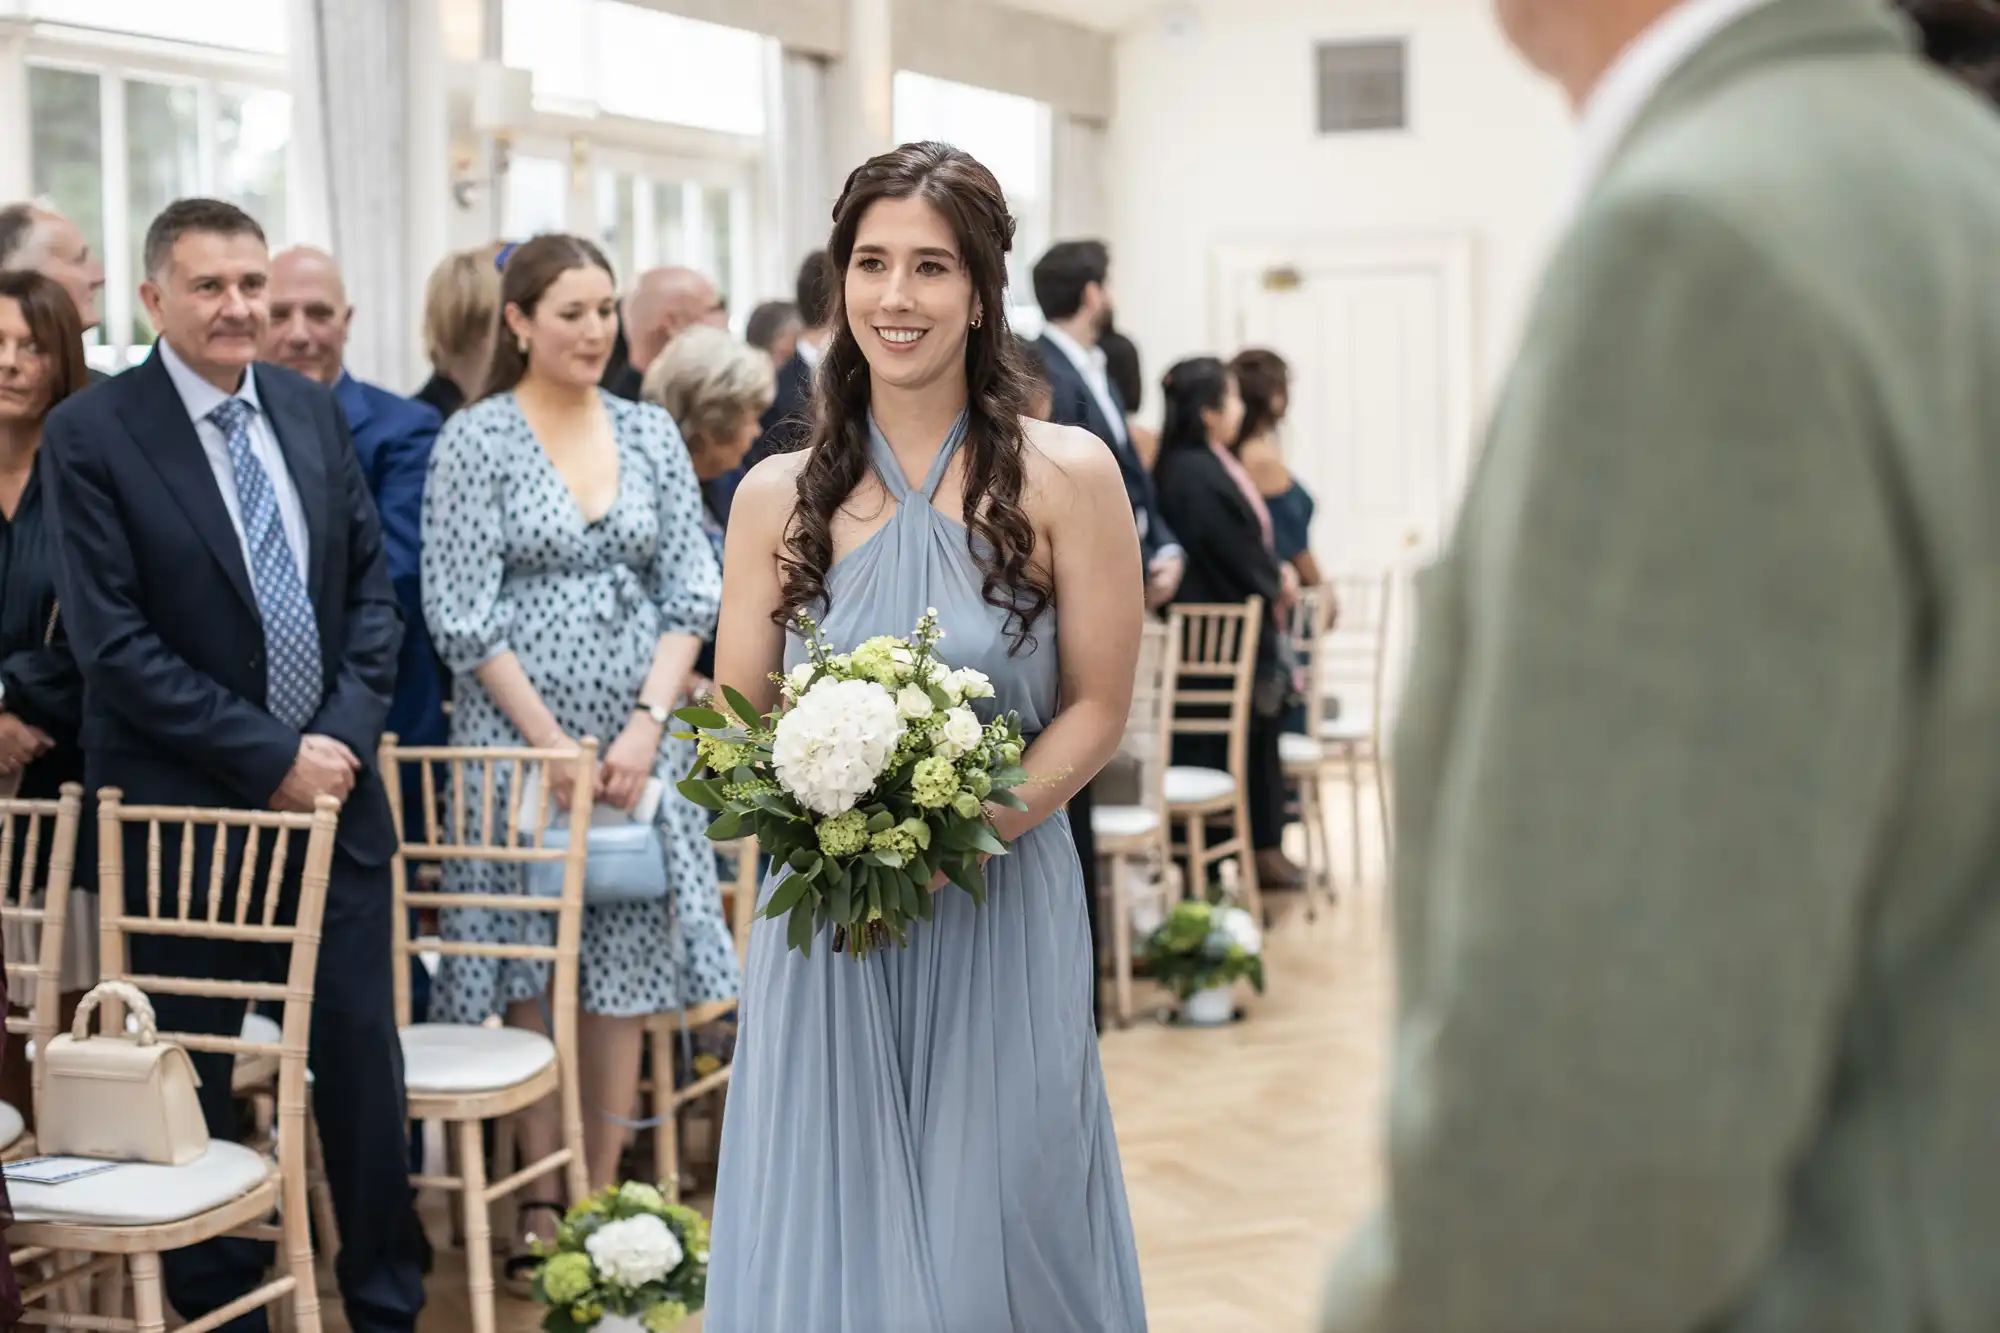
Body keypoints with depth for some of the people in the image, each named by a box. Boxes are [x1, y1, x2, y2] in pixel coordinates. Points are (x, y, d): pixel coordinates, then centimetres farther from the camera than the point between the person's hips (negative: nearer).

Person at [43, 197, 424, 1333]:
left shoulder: (314, 410, 6)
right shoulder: (91, 434, -9)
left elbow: (372, 588, 9)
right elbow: (115, 644, -14)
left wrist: (347, 733, -7)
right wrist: (270, 757, -16)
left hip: (335, 787, 4)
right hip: (186, 808, -4)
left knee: (363, 1058, 7)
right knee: (191, 1073, 8)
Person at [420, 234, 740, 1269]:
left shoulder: (651, 434, 8)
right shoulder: (476, 441, -3)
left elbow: (691, 595, 5)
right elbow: (464, 616, -7)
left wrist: (646, 724, -8)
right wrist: (555, 743, -12)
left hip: (638, 742, 4)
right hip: (518, 738, -3)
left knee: (625, 970, 5)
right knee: (536, 982, 0)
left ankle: (604, 1202, 13)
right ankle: (546, 1213, 9)